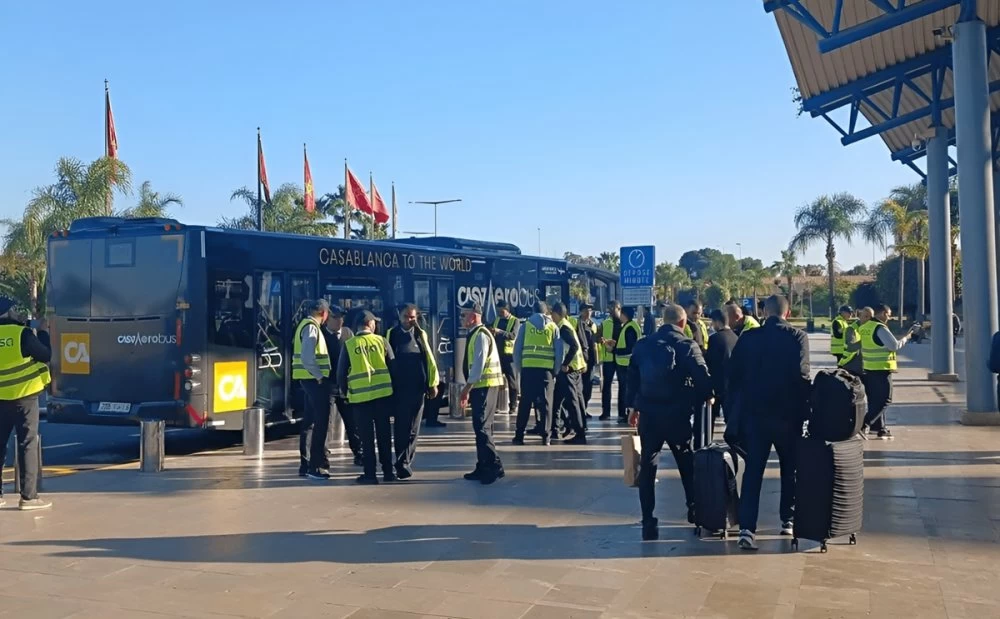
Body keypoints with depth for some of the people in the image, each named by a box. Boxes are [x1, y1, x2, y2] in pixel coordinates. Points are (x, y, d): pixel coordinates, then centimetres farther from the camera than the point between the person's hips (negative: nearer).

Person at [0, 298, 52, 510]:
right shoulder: (22, 333, -12)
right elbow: (46, 355, -5)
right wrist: (43, 332, 7)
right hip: (23, 397, -5)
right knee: (28, 444, -1)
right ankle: (28, 496, -3)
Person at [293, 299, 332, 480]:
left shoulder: (306, 325, 17)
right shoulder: (311, 327, -13)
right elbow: (307, 358, -23)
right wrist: (319, 376, -17)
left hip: (310, 379, 10)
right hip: (315, 379, -10)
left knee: (309, 422, 13)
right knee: (321, 423, -8)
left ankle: (306, 465, 18)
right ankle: (317, 466, -6)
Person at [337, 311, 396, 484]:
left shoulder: (348, 345, -3)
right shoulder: (381, 341, 0)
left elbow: (341, 373, 1)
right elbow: (392, 367, 4)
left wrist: (345, 391, 17)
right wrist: (392, 387, 17)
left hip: (360, 396, -1)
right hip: (383, 393, 1)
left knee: (366, 436, 6)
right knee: (384, 434, 10)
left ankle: (370, 473, 6)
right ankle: (388, 471, 15)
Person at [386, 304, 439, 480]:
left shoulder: (420, 334, 9)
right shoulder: (391, 334, 3)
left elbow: (429, 359, 8)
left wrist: (433, 383, 3)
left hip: (417, 388, 2)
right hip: (399, 388, -2)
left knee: (413, 429, 7)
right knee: (401, 427, -1)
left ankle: (404, 463, 15)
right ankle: (403, 464, 4)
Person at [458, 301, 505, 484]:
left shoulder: (481, 335, -15)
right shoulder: (474, 334, 15)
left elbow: (479, 364, -21)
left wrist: (467, 388, -18)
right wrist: (469, 389, 18)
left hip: (486, 385, -10)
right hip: (480, 385, 10)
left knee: (482, 427, -10)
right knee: (481, 427, 12)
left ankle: (494, 466, -5)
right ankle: (483, 467, 19)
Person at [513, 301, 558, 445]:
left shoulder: (525, 325, 9)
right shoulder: (553, 327, 10)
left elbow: (517, 350, 6)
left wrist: (519, 368, 12)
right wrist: (556, 372, 10)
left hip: (528, 367, 0)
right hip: (547, 368, 0)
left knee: (525, 402, 7)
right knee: (546, 402, 6)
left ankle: (519, 435, 9)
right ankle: (546, 436, 3)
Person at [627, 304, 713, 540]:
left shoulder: (642, 345, 5)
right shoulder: (687, 345, -7)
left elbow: (632, 377, 9)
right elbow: (704, 379, -13)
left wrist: (633, 406, 18)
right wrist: (705, 398, 8)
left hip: (648, 413, 2)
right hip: (677, 415, -2)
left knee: (647, 466, 7)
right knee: (687, 465, 17)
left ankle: (648, 521, 4)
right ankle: (694, 511, 27)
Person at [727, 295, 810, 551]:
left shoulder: (748, 337, 0)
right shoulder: (798, 337, -6)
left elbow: (734, 375, 2)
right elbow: (802, 376, -14)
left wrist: (735, 408, 10)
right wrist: (804, 408, -4)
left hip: (754, 412, 1)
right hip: (788, 414, -1)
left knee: (752, 470, 1)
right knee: (790, 469, 18)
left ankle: (747, 528, -8)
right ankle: (788, 520, 25)